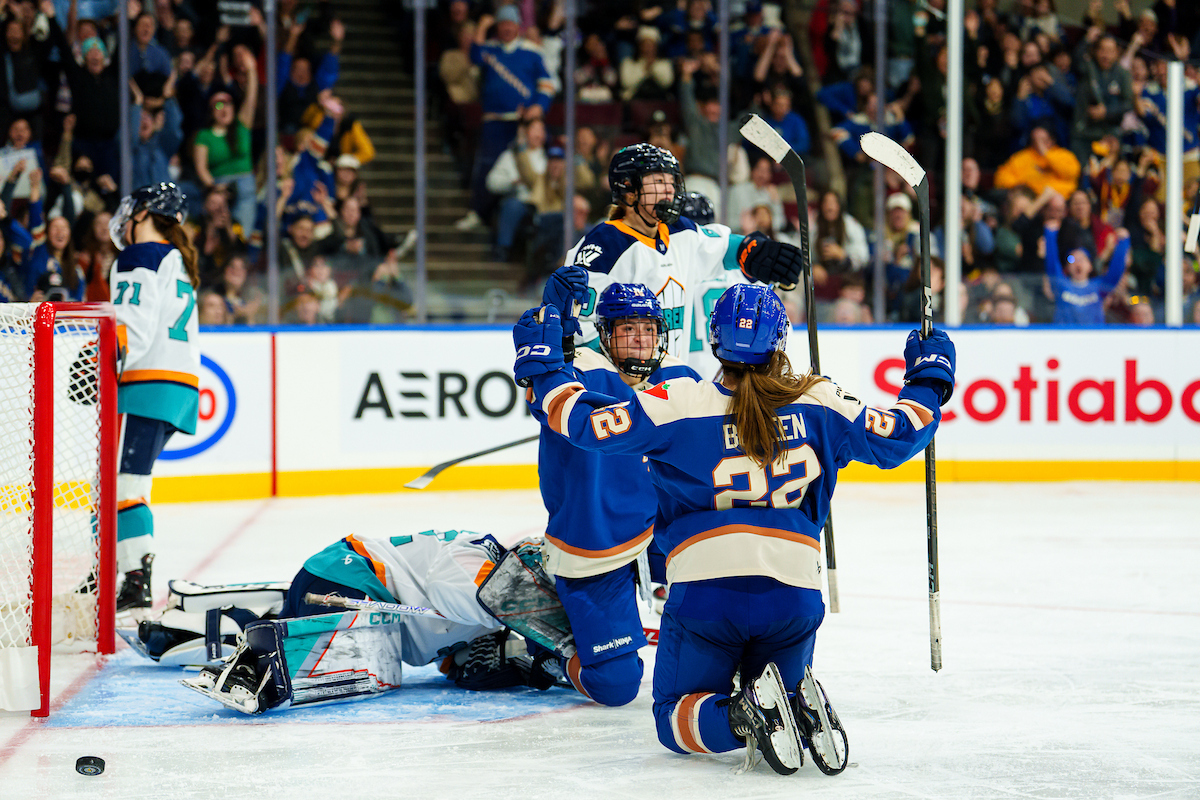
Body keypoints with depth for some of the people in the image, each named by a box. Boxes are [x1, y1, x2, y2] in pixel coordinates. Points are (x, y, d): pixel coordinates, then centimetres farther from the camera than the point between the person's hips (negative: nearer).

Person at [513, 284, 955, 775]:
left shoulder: (678, 404, 1)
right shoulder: (815, 403, 7)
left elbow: (587, 422, -3)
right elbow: (897, 436, 15)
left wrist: (540, 364, 13)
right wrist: (929, 378, 34)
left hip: (705, 590, -2)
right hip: (794, 595, 2)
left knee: (677, 721, 14)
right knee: (782, 687, 28)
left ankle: (749, 715, -20)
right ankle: (801, 707, -10)